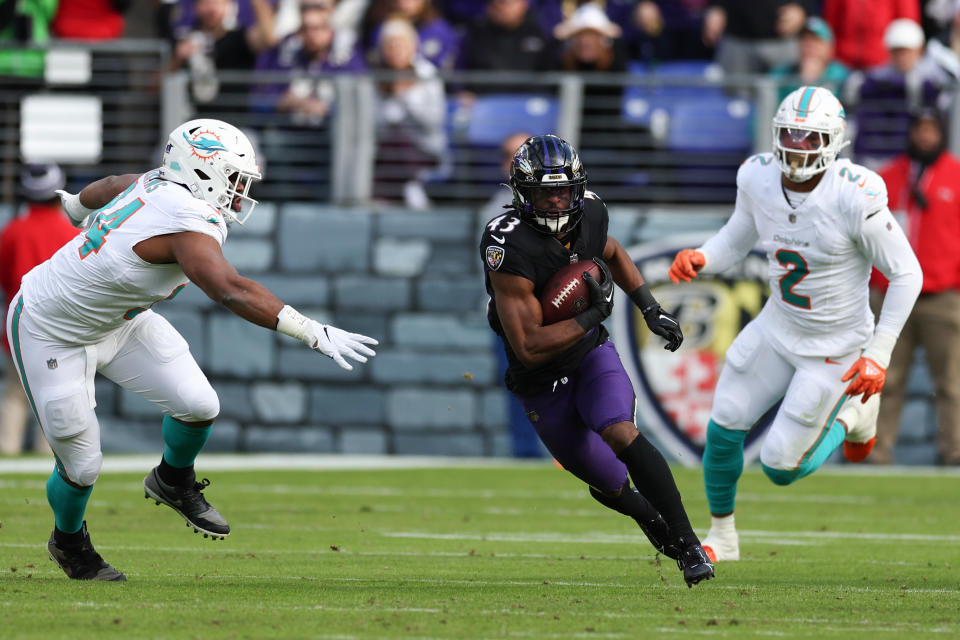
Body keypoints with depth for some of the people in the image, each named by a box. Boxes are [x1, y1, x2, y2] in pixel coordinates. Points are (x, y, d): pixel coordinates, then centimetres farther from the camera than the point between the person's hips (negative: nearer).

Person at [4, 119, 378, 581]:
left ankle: (173, 483, 25)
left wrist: (79, 205, 39)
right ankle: (69, 541, 32)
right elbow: (229, 290, -48)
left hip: (118, 319, 9)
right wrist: (312, 333, -53)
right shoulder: (187, 223, -35)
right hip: (53, 332, -9)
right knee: (82, 466, 1)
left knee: (198, 405, -4)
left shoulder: (156, 185, -9)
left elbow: (109, 188, 14)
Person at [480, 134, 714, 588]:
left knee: (620, 434, -27)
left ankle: (688, 544, -23)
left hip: (592, 354, 2)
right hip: (543, 385, -2)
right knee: (611, 486, 9)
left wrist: (650, 308, 6)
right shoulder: (510, 248, -30)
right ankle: (649, 515, 44)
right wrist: (594, 315, -30)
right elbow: (528, 347, -31)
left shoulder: (588, 214, -11)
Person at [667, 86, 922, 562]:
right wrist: (699, 259, -16)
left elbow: (907, 275, -19)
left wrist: (879, 355, -21)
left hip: (834, 349, -5)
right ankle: (721, 536, 27)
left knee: (781, 466, -2)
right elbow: (735, 241, 7)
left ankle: (852, 415, 27)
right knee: (724, 426, 3)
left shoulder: (855, 198, -28)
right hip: (779, 326, 5)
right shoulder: (758, 179, -11)